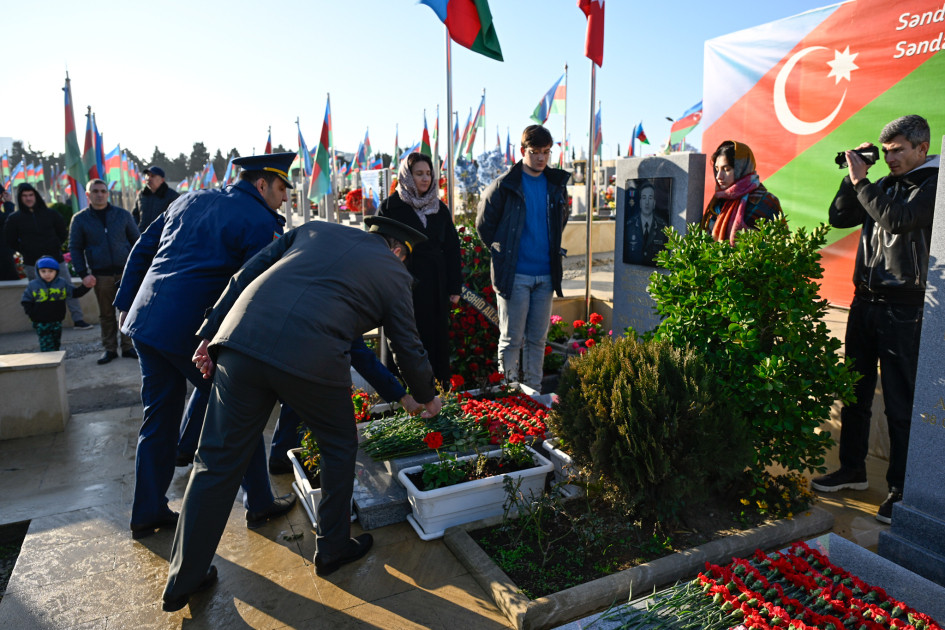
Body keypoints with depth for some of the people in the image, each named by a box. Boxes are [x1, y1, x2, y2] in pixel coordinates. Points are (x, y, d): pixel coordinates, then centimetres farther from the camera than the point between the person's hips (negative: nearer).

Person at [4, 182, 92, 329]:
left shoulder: (50, 214, 3)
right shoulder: (14, 218, 2)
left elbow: (63, 233, 15)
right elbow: (10, 241, 10)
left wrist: (56, 247, 8)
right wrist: (26, 252, 4)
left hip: (55, 260, 1)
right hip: (32, 264, 0)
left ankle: (78, 320, -3)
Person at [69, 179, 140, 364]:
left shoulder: (123, 214, 7)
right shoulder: (80, 219, 6)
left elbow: (136, 240, 11)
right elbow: (75, 248, 7)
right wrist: (83, 274, -2)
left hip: (125, 272, 0)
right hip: (100, 275, 0)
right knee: (106, 314, 7)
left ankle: (127, 347, 10)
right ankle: (110, 349, 17)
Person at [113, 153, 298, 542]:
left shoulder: (189, 201, 17)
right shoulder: (261, 222, -6)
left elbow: (141, 250, 18)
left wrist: (125, 304, 22)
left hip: (146, 323, 8)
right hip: (194, 331, -7)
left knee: (159, 420, 19)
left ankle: (147, 514, 30)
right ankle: (258, 505, 20)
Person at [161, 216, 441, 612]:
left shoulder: (315, 230, 26)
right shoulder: (393, 273, 16)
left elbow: (246, 274, 18)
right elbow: (409, 349, 21)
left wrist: (210, 333, 18)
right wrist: (427, 398, 37)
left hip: (242, 341, 4)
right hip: (311, 358, -4)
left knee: (218, 461, 14)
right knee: (339, 448, 23)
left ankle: (183, 581, 27)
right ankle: (332, 548, 36)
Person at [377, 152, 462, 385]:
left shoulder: (440, 208, 10)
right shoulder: (390, 207, 0)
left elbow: (452, 249, 11)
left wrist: (455, 287, 5)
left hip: (435, 288, 4)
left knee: (436, 340, 7)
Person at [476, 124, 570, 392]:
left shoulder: (557, 184, 9)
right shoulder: (504, 185, -6)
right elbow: (483, 223, 2)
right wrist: (501, 252, 3)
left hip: (546, 274, 5)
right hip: (515, 275, -4)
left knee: (537, 339, 11)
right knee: (511, 339, 0)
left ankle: (534, 392, 23)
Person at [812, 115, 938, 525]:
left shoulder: (933, 184, -6)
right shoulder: (884, 184, 14)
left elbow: (899, 219, -22)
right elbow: (838, 217, 12)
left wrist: (861, 181, -14)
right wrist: (854, 177, 2)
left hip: (904, 310, -7)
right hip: (865, 302, 7)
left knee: (900, 403, -1)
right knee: (854, 392, 13)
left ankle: (901, 490, 11)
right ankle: (853, 469, 26)